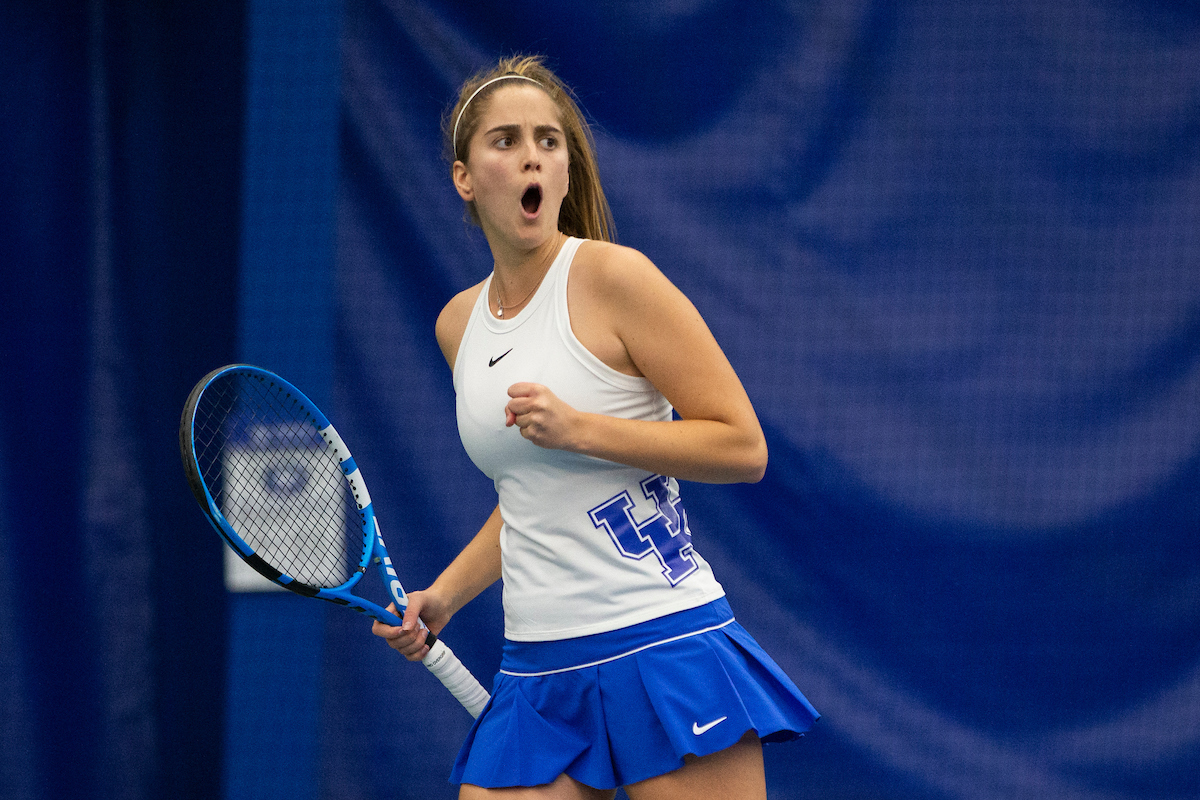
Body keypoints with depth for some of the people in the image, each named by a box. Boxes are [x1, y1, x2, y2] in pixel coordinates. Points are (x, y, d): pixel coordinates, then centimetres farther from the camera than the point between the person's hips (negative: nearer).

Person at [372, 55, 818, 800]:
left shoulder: (611, 277, -7)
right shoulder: (459, 325, 13)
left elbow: (744, 447, -9)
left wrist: (581, 428, -17)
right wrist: (444, 596, 13)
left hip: (664, 651, -6)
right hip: (540, 674, 6)